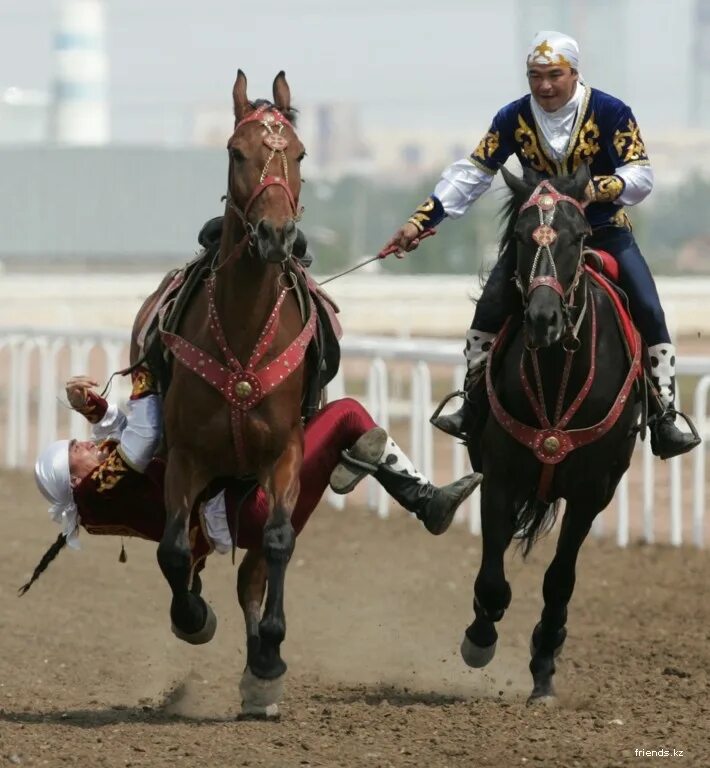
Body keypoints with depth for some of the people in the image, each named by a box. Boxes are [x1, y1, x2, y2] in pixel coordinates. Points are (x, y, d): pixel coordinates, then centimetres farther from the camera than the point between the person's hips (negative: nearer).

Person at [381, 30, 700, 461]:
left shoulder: (611, 113, -18)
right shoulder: (515, 119, -10)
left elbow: (641, 177, -20)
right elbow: (472, 175, -9)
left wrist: (600, 187, -42)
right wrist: (421, 221, -18)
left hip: (605, 232, -2)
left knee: (650, 314, -15)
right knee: (490, 310, -9)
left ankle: (665, 420, -10)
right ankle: (473, 408, 4)